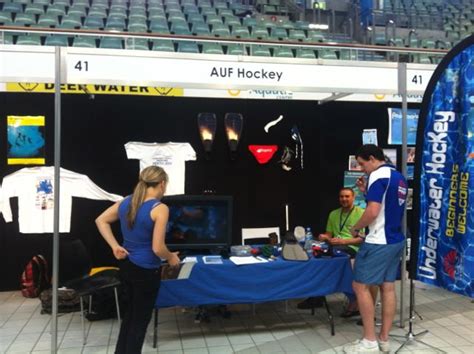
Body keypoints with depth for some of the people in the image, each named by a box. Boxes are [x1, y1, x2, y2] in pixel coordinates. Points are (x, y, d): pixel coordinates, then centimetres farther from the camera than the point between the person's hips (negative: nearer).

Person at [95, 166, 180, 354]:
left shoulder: (126, 202, 1)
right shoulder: (160, 208, -20)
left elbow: (101, 221, 10)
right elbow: (157, 248, -22)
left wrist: (115, 246, 6)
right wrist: (171, 258, -3)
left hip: (126, 266, 7)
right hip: (146, 271, -7)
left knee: (130, 312, 25)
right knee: (140, 318, 11)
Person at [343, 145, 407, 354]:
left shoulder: (378, 175, -14)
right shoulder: (399, 177, 14)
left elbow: (373, 211, -22)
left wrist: (356, 228, -8)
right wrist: (367, 192, 15)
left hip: (378, 242, -9)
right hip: (395, 241, 9)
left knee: (360, 286, -1)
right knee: (388, 287, 11)